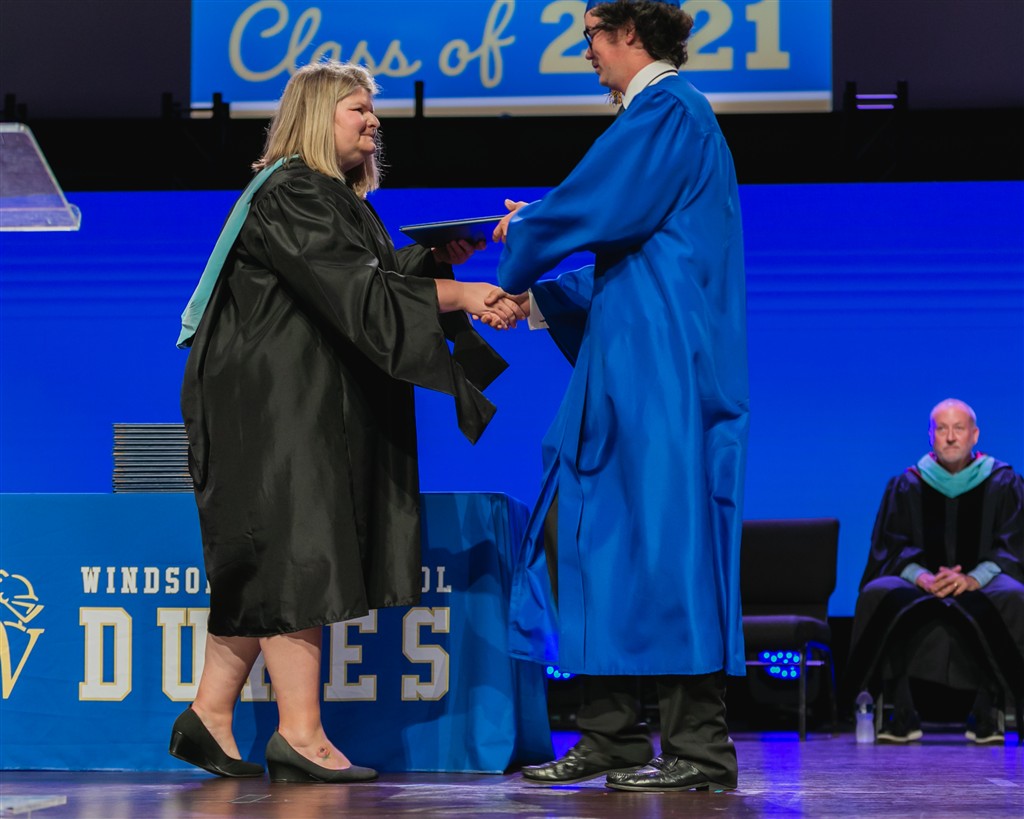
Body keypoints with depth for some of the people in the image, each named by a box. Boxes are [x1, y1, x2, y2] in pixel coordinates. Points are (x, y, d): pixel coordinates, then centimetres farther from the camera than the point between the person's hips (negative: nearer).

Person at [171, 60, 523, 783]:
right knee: (298, 554, -11)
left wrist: (442, 258, 1)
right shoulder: (289, 195, -13)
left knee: (267, 563, 9)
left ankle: (210, 717, 12)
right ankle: (299, 732, -11)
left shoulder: (341, 199, 20)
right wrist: (458, 294, -26)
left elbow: (381, 275, 17)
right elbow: (356, 292, -22)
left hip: (315, 403, 10)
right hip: (276, 400, -10)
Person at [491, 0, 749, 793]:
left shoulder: (666, 110, -9)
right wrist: (536, 292, 22)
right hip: (634, 370, 10)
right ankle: (610, 738, 12)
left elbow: (594, 208, -16)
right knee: (589, 536, 9)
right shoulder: (672, 113, 22)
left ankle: (700, 748, -7)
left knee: (665, 543, -10)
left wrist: (522, 241, 3)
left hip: (662, 370, -10)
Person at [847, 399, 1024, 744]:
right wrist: (921, 576, -19)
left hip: (982, 586, -1)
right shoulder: (907, 486, 11)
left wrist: (974, 579, -21)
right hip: (918, 587, 1)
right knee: (880, 596, -32)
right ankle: (902, 712, -31)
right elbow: (891, 547, 3)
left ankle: (986, 713, -30)